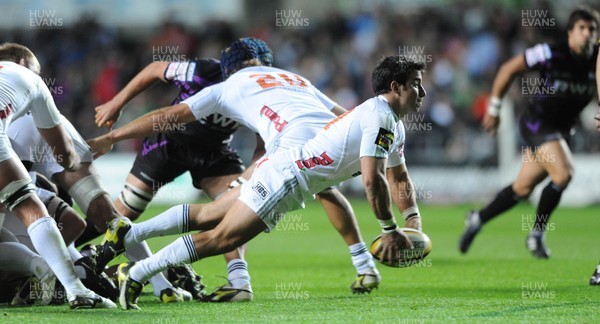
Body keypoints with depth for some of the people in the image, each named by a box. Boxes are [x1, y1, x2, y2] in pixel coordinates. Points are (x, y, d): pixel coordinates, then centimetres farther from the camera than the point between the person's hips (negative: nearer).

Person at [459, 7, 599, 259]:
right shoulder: (551, 54, -17)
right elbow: (509, 69, -6)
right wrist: (493, 108, -2)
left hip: (562, 130, 6)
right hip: (537, 123, -6)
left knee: (523, 188, 12)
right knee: (563, 174, -24)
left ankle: (478, 219, 32)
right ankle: (536, 234, -8)